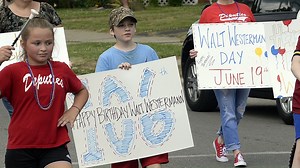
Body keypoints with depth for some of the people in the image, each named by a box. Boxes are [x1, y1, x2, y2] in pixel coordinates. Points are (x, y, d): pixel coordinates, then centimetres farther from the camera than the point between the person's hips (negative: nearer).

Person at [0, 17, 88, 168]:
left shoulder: (62, 69, 6)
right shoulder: (12, 72, -4)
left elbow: (82, 91, 23)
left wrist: (74, 110, 5)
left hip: (55, 146, 1)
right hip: (21, 148, -1)